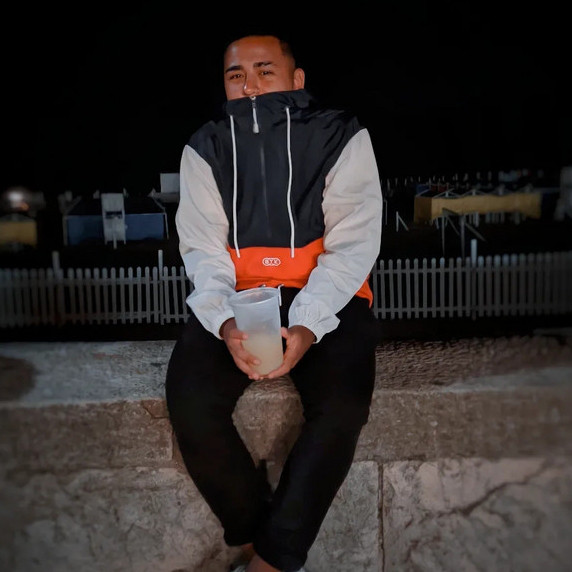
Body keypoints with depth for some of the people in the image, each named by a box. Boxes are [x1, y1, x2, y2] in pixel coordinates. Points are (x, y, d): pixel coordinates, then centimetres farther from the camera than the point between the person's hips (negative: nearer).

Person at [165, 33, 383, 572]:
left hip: (326, 296, -1)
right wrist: (225, 323, -22)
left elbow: (352, 243, -7)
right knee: (190, 404, -24)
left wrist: (307, 326, -24)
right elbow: (202, 248, 0)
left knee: (342, 406, -29)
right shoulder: (204, 149, 8)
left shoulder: (342, 136, 2)